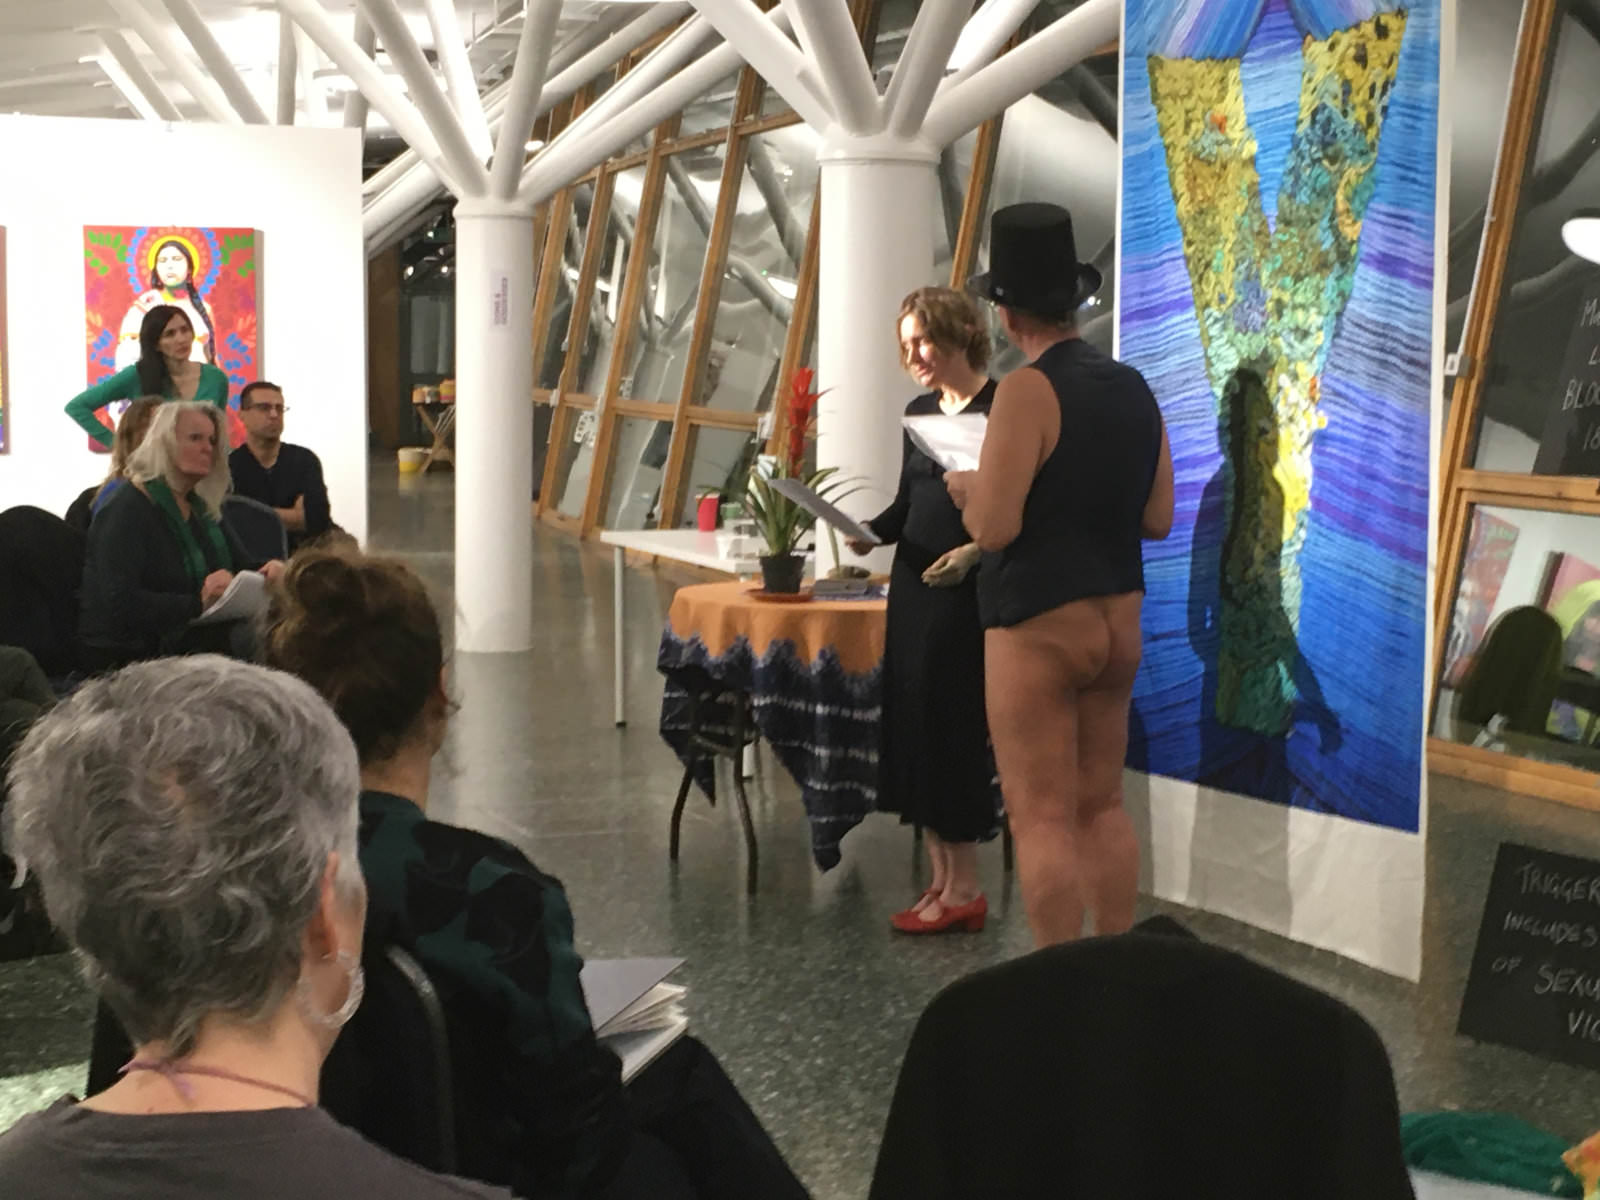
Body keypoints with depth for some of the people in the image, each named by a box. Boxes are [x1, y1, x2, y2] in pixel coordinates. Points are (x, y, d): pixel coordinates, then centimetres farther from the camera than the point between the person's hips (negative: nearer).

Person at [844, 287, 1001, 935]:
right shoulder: (919, 413, 13)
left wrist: (974, 551, -24)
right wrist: (871, 532, 0)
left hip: (968, 590, -8)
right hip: (913, 582, 8)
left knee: (954, 727, -5)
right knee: (909, 723, 8)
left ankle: (964, 889, 4)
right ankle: (940, 878, 17)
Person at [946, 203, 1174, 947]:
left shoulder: (1028, 390, -16)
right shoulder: (1133, 386, 5)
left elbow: (992, 527, -19)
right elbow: (1158, 519, 10)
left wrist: (965, 487, 1)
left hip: (1038, 627, -7)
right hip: (1118, 619, 7)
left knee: (1042, 819, -2)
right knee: (1100, 806, 15)